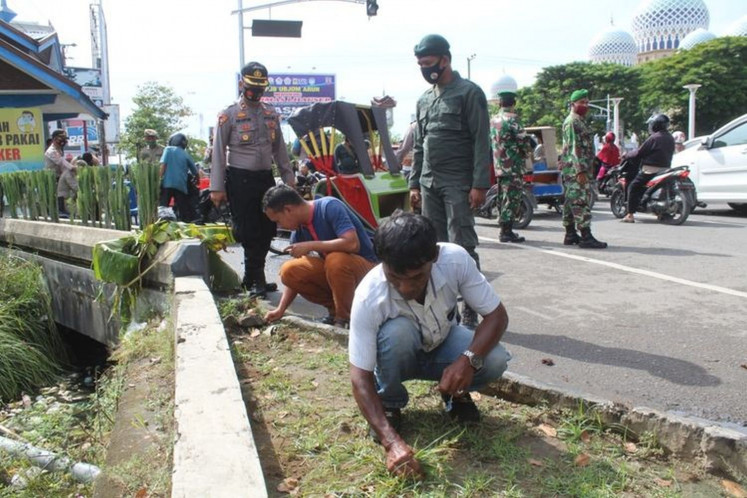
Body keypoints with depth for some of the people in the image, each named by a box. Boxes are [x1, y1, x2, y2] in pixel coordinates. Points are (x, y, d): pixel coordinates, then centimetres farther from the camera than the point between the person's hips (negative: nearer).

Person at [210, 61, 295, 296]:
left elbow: (279, 149, 18)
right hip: (240, 180, -5)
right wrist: (217, 188, -10)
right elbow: (218, 152, -5)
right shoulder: (228, 115, -4)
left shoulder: (271, 114, 12)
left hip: (265, 177, 6)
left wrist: (288, 178, 12)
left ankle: (251, 279, 19)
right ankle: (257, 279, 5)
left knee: (267, 229, 7)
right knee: (249, 232, -5)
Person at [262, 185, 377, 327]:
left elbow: (352, 243, -34)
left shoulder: (329, 207, -20)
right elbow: (296, 276, 5)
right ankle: (335, 308, 2)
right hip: (332, 271, 7)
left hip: (364, 267, -6)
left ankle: (345, 317, -15)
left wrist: (310, 246, -28)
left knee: (336, 260, -37)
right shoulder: (299, 230, 0)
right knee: (289, 271, -13)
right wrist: (281, 309, -2)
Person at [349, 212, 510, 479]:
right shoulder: (369, 297, -35)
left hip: (443, 345, 2)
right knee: (397, 331, -36)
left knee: (495, 359, -28)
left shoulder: (455, 259, -31)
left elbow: (497, 315, -21)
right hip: (398, 354, -1)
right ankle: (390, 405, -7)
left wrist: (469, 359, -39)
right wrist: (391, 442, -42)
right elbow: (360, 377, -31)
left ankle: (455, 392, 5)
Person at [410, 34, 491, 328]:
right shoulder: (424, 100, 17)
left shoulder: (469, 93, -2)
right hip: (429, 183, 7)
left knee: (462, 246, -7)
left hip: (458, 183, -6)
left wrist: (480, 184, -16)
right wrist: (414, 184, 14)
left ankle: (471, 310, -1)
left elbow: (481, 142, -9)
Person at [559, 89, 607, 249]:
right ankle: (586, 237, -15)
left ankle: (570, 235, 14)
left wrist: (585, 169, 24)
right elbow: (574, 148, -19)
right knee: (582, 201, -13)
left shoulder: (579, 122, 22)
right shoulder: (572, 122, -11)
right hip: (576, 169, -10)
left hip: (573, 170, 10)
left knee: (571, 201, 10)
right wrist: (581, 170, -24)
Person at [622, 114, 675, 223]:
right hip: (665, 168, 8)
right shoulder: (670, 138, 13)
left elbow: (639, 153, -12)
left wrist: (627, 155, 5)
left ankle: (630, 215, -12)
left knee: (633, 187, -4)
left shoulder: (654, 138, -13)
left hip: (651, 170, -8)